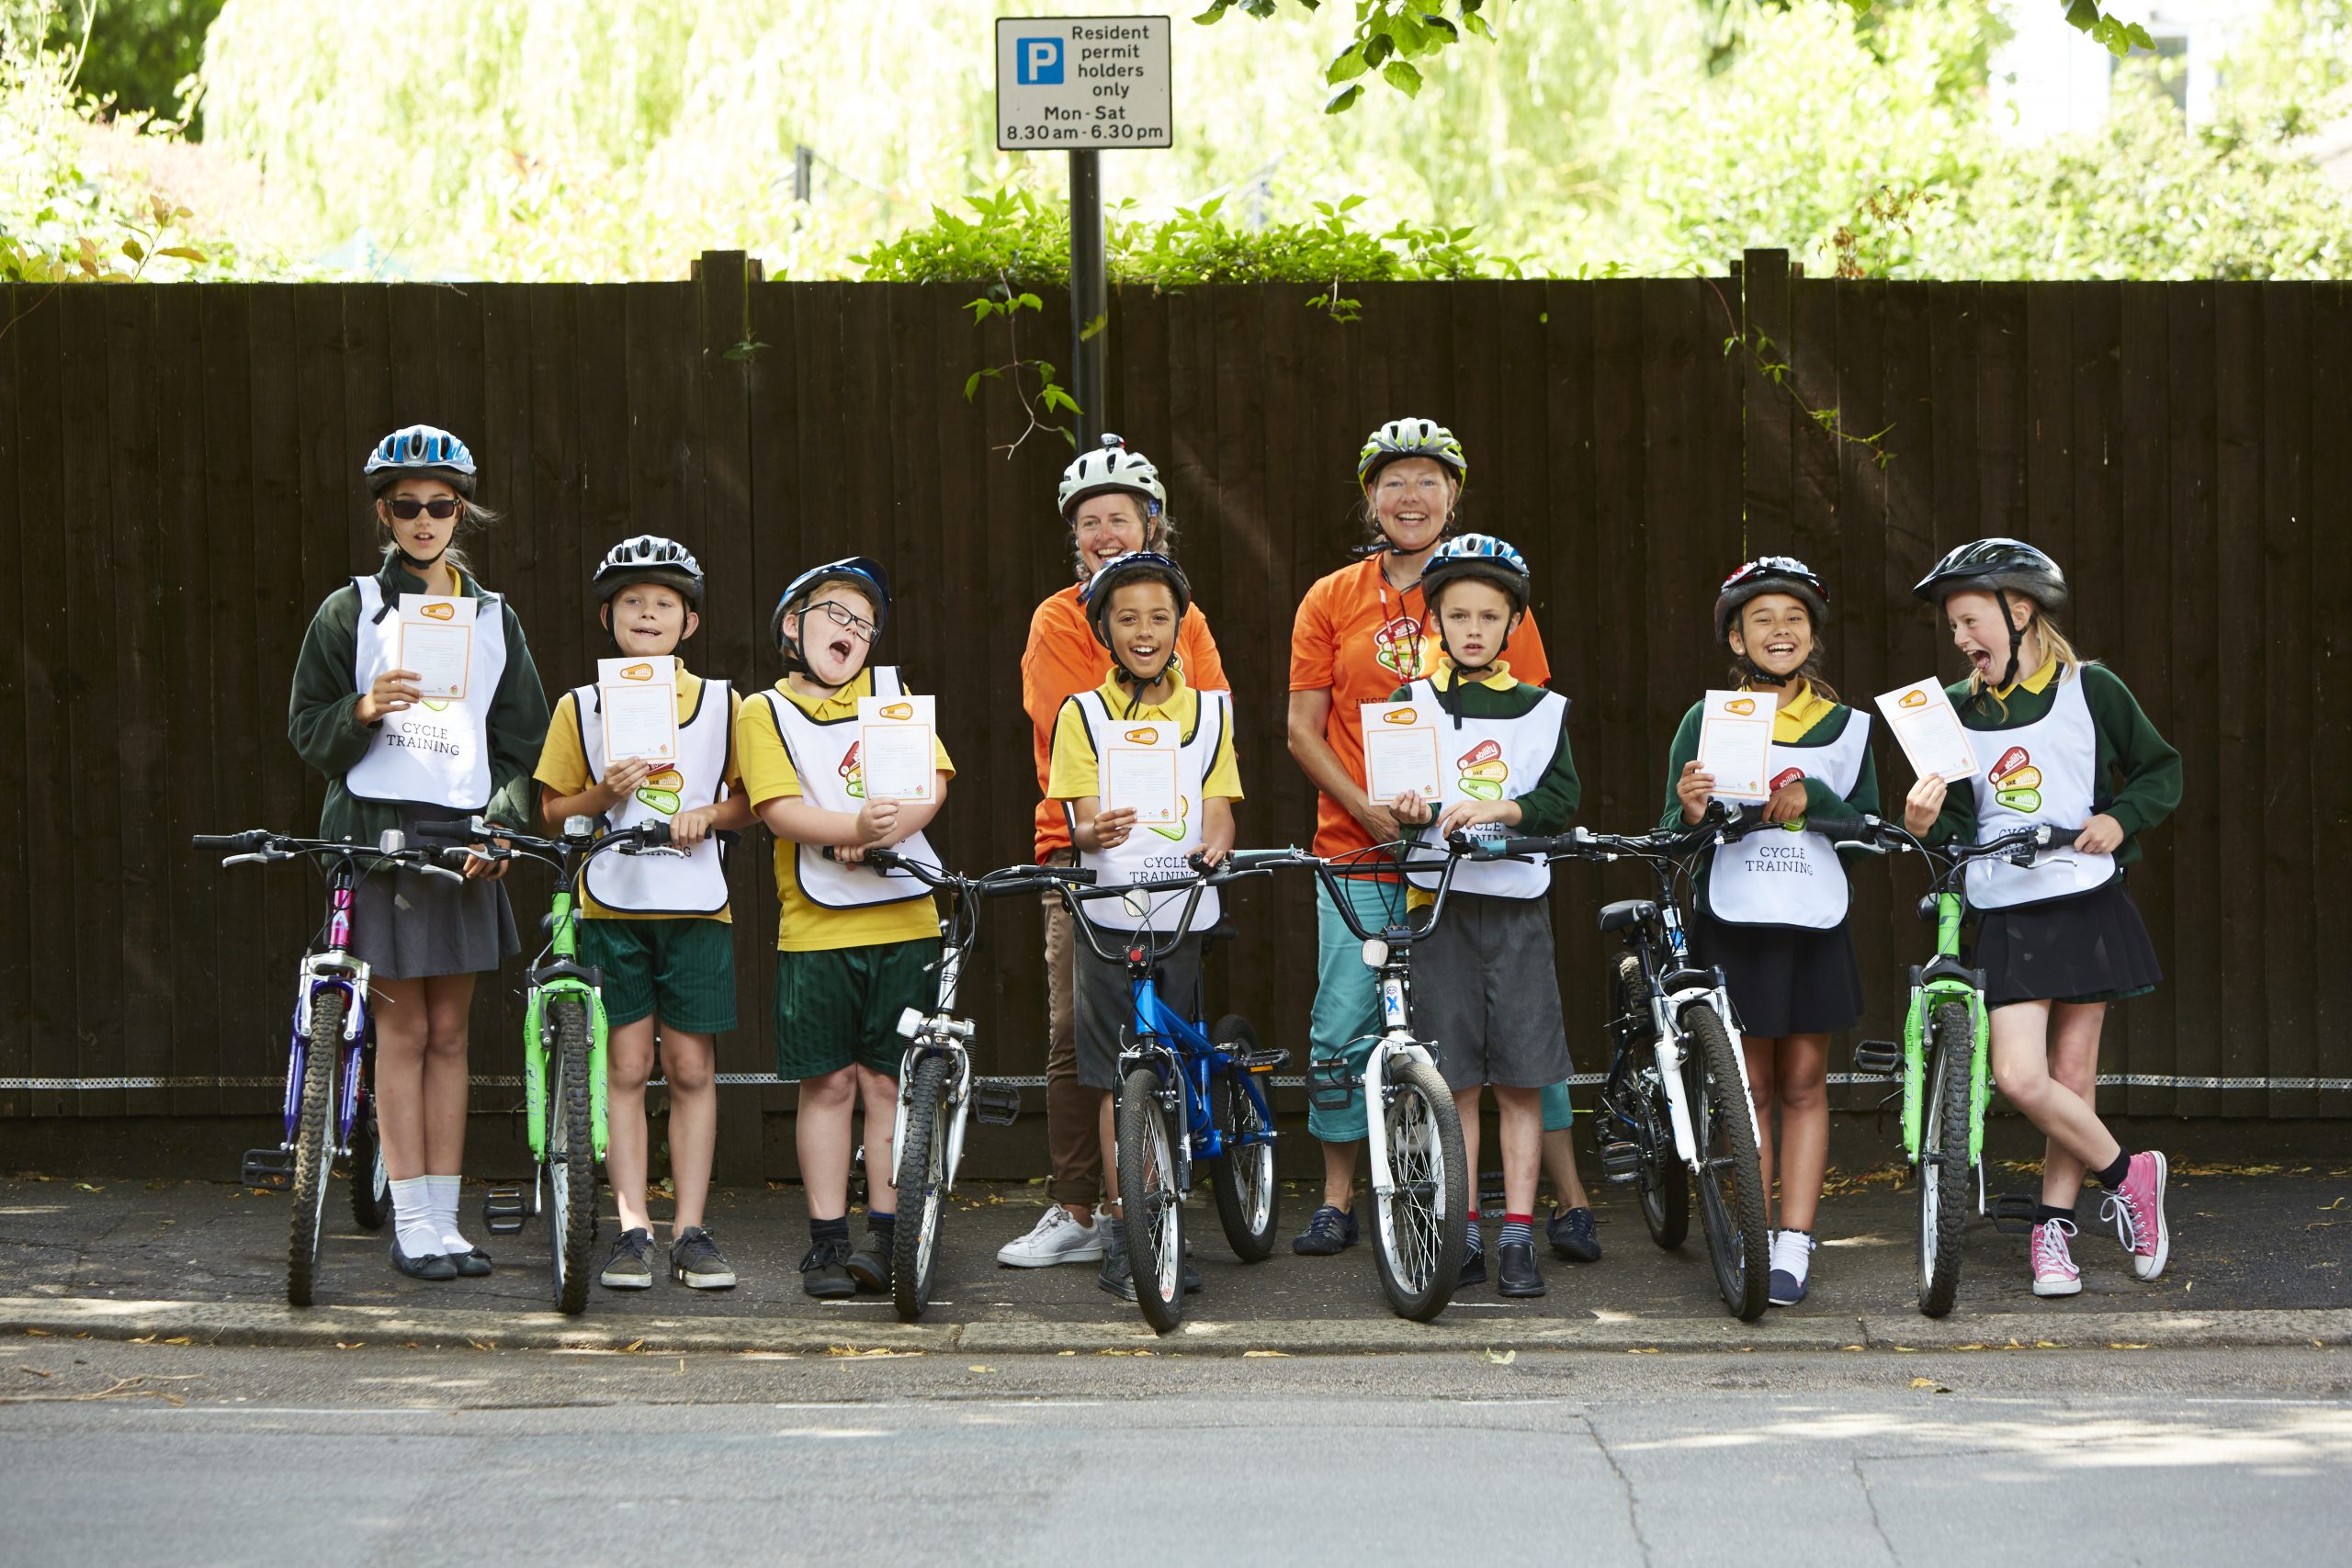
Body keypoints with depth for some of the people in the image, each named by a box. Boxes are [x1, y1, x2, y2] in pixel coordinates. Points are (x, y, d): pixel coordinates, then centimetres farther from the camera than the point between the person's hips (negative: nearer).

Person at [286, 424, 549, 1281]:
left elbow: (523, 743, 11)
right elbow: (309, 732, 3)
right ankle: (412, 1223, 0)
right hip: (375, 826, -3)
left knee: (449, 1032, 6)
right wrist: (365, 712, -17)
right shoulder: (350, 613, 4)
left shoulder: (494, 620, 12)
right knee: (402, 1028, -3)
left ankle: (444, 1217, 10)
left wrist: (501, 822, -5)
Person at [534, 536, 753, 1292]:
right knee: (625, 1066, -2)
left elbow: (752, 801, 11)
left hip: (696, 908, 0)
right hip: (611, 908, 0)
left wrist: (709, 814, -9)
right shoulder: (582, 707, 5)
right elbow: (552, 812, 8)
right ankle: (633, 1229, 1)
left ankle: (691, 1229, 4)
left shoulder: (721, 704, 7)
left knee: (691, 1067, 0)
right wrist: (604, 794, -11)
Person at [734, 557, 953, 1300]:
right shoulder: (764, 714, 4)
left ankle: (884, 1234, 7)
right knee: (828, 1081, 0)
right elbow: (781, 809, -9)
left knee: (886, 1079, 2)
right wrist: (854, 827, -25)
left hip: (903, 920, 2)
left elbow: (932, 782, 4)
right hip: (816, 926, -2)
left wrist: (887, 830, -15)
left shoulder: (891, 693, 14)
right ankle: (827, 1239, 6)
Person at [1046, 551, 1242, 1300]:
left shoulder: (1208, 711, 12)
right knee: (1118, 1082, -4)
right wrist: (1097, 832, -28)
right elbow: (1083, 821, -4)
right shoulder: (1084, 713, 4)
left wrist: (1214, 843, -20)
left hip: (1183, 915, 2)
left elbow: (1218, 807, 3)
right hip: (1110, 915, -2)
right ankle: (1122, 1243, 0)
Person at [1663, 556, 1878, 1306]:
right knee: (1749, 1088, 2)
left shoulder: (1843, 727, 8)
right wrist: (1691, 813, -23)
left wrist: (1815, 799, -14)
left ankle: (1794, 1246, 4)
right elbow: (1672, 838, 0)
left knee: (1803, 1083, 2)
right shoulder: (1705, 723, 3)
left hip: (1814, 926, 1)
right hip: (1733, 922, -1)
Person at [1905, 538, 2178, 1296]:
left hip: (2087, 904, -1)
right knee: (2021, 1077, -13)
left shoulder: (2089, 690, 1)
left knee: (2072, 1076, 2)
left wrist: (2120, 818, -8)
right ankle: (2127, 1174, 9)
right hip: (2007, 915, 1)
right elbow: (1958, 829, 8)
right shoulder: (1957, 712, 7)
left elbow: (2162, 770, 10)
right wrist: (1924, 825, -14)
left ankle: (2053, 1231, 15)